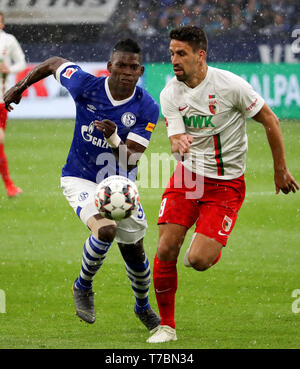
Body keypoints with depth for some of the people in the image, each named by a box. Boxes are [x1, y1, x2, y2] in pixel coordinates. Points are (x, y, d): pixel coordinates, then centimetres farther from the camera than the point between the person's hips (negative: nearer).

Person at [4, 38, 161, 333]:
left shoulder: (147, 109, -16)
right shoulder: (86, 87, -18)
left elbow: (130, 162, -20)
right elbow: (55, 63, 3)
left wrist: (113, 136, -38)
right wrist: (21, 86, 8)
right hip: (81, 180, -3)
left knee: (134, 253, 12)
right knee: (105, 231, -29)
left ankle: (143, 306, 43)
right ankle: (83, 287, -1)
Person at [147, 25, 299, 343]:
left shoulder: (230, 85, -16)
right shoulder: (170, 94, -3)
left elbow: (270, 121, -5)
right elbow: (176, 137, -9)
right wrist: (179, 144, -36)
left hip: (226, 184, -4)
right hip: (187, 175, 4)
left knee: (197, 261, -16)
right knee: (165, 250, -9)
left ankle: (214, 247, 23)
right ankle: (166, 326, 8)